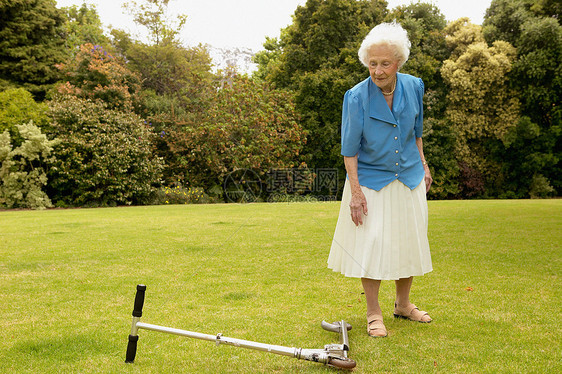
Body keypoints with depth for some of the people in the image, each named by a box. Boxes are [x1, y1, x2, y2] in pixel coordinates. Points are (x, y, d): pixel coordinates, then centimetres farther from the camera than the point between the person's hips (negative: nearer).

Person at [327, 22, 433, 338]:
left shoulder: (414, 87, -4)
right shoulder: (357, 97, -17)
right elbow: (349, 149, -13)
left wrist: (423, 165, 13)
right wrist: (355, 190, -17)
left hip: (409, 178, 4)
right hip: (371, 180, -4)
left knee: (409, 241, 11)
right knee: (372, 243, -4)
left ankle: (403, 304, 29)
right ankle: (374, 313, 12)